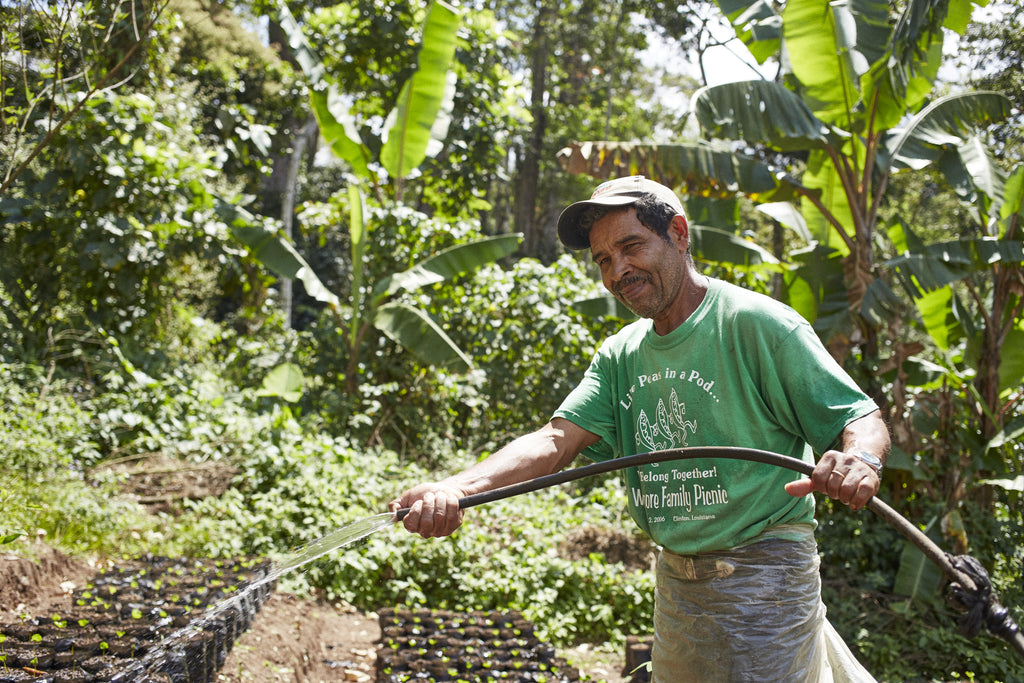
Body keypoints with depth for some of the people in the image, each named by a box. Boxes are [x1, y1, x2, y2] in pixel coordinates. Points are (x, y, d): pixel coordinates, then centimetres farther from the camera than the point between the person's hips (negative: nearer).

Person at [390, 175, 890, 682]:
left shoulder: (756, 323, -13)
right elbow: (556, 441, -6)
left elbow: (862, 421, -13)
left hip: (762, 577, -6)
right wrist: (455, 489, -23)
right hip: (674, 581, 6)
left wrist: (860, 458, -38)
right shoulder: (620, 357, 6)